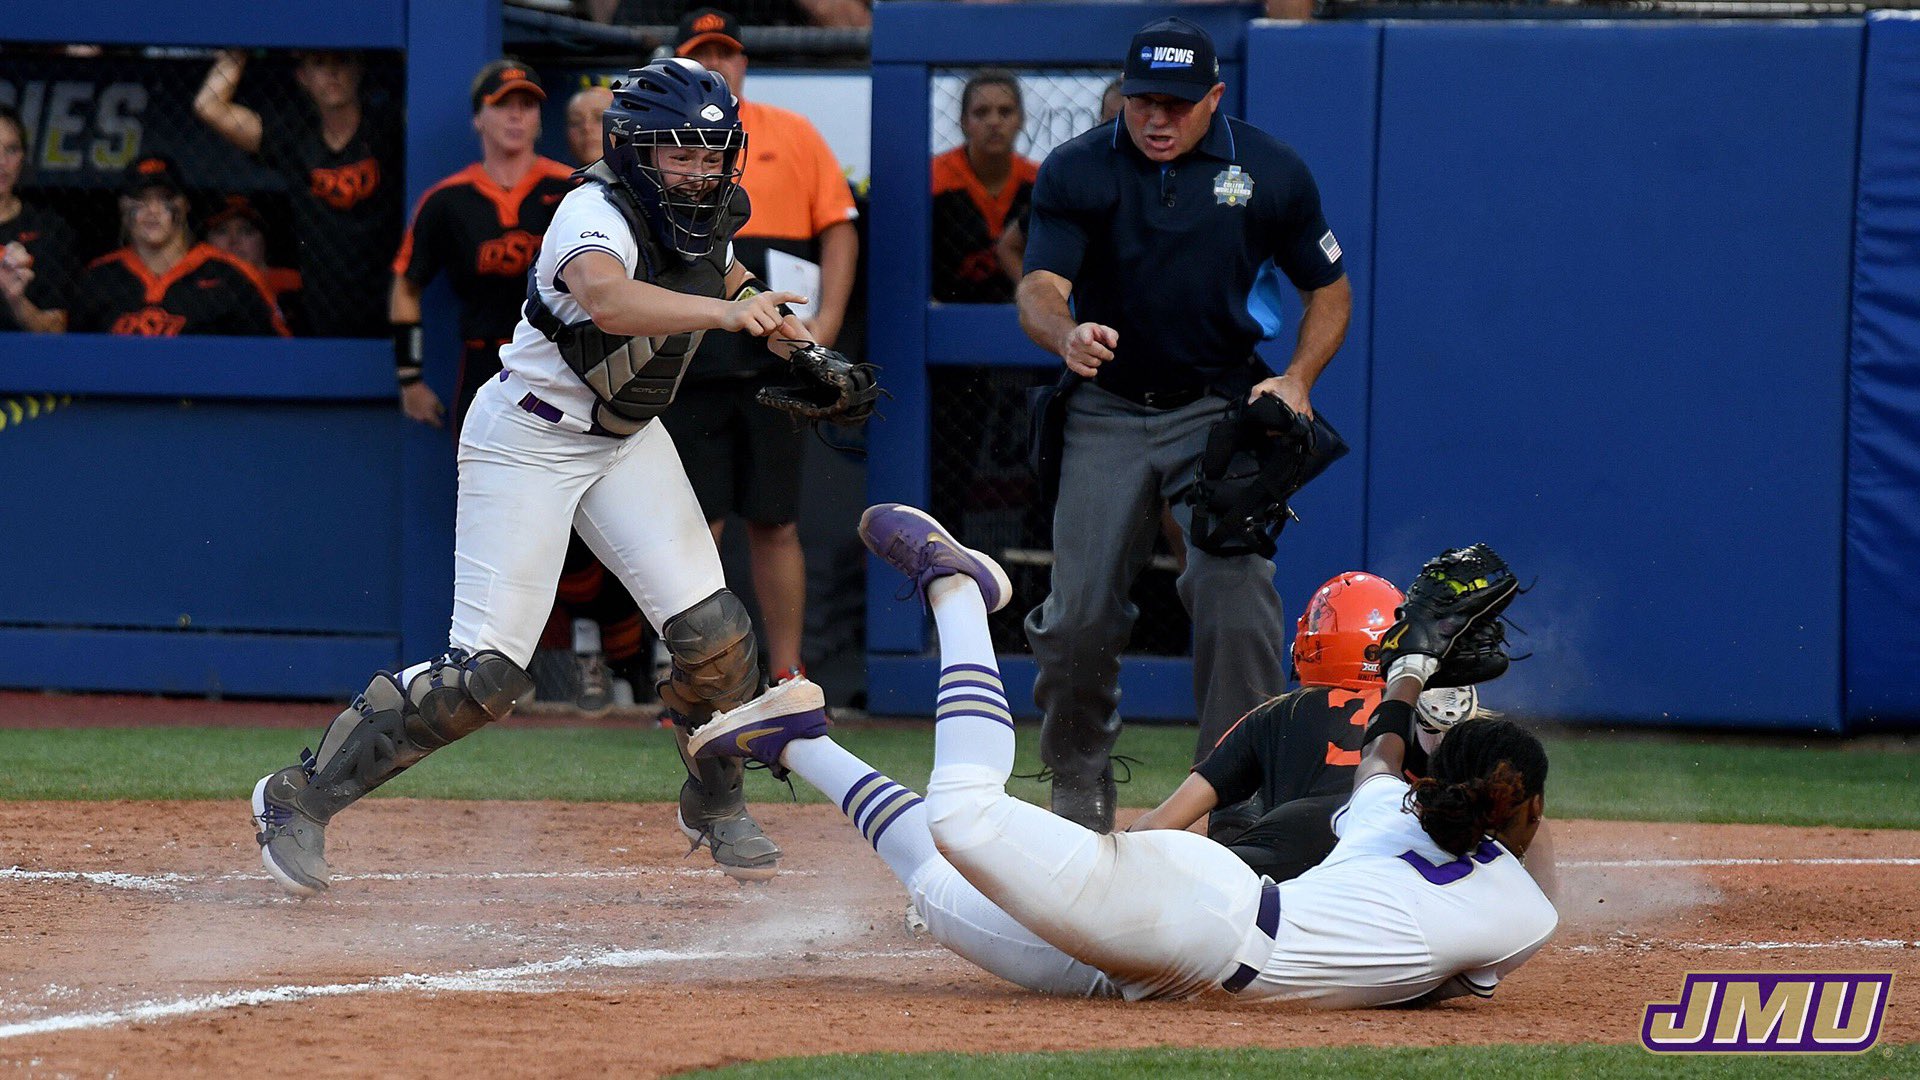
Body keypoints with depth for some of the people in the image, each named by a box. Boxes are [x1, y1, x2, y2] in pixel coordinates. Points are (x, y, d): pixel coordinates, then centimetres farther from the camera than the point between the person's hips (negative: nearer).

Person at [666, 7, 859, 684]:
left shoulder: (792, 137, 9)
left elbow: (839, 228, 7)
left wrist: (828, 318, -4)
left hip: (775, 364, 0)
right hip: (686, 367, 0)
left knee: (776, 526, 3)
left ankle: (787, 678, 9)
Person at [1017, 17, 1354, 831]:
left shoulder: (1270, 174, -5)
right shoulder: (1075, 173, -7)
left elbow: (1329, 290, 7)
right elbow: (1039, 291, -20)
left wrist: (1296, 380, -11)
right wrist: (1065, 334, -44)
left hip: (1222, 411, -1)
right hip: (1106, 415, 1)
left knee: (1236, 593, -19)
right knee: (1080, 612, -4)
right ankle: (1079, 789, 19)